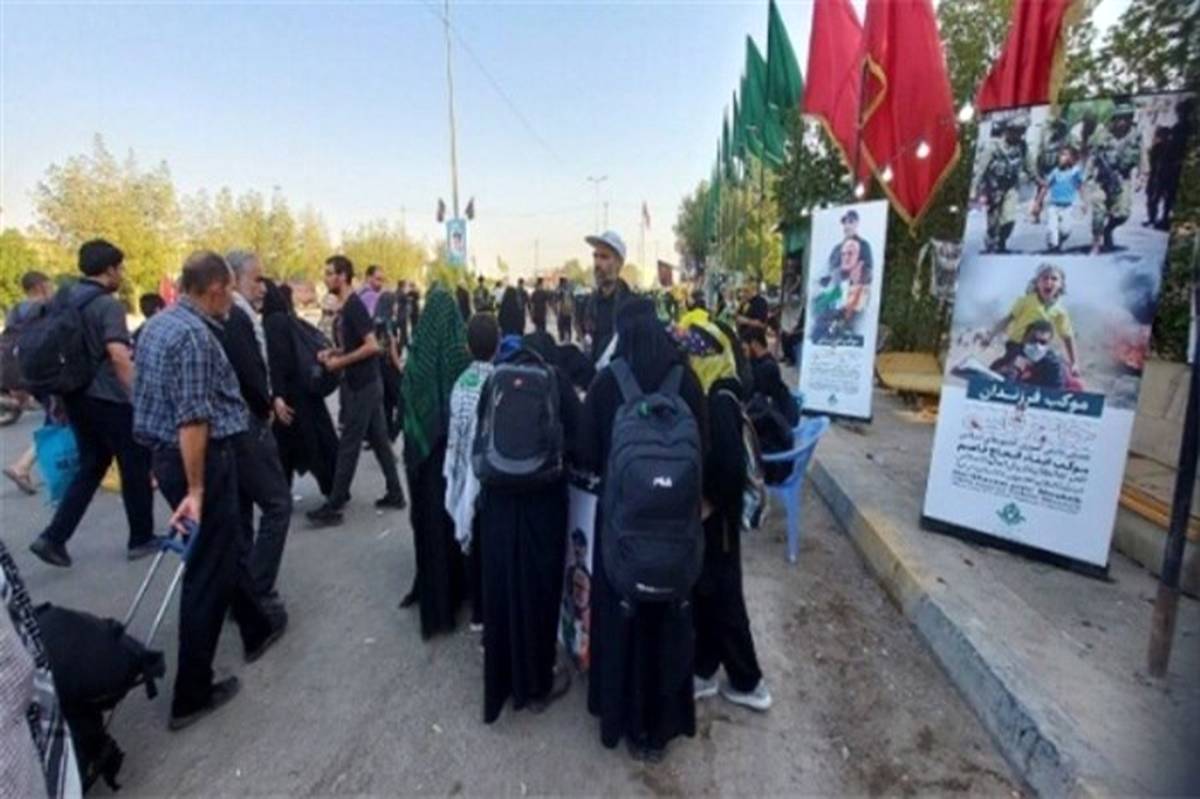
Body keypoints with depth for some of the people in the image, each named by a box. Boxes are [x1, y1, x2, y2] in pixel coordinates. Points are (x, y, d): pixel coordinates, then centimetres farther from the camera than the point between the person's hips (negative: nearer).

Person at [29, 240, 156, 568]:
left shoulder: (65, 299, 10)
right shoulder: (108, 305, -16)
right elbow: (118, 356, -29)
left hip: (78, 396, 8)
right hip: (110, 399, -8)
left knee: (91, 467, 17)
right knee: (135, 468, 6)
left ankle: (53, 537, 10)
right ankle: (142, 539, 16)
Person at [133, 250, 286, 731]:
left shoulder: (158, 324, 11)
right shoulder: (194, 335, -20)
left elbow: (160, 398, 18)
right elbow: (193, 419, -25)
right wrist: (195, 489, -21)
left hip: (167, 455, 10)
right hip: (201, 459, -10)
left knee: (224, 549, 23)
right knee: (207, 573, 1)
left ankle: (257, 630, 42)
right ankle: (192, 695, 13)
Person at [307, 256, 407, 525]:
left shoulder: (354, 306, -16)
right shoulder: (346, 307, 12)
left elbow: (372, 346, -24)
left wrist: (340, 362, -17)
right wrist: (333, 353, 5)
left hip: (363, 386, -10)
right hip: (365, 384, 10)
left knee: (348, 446, -3)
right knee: (379, 440, 13)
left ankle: (333, 506, 5)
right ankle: (395, 494, 22)